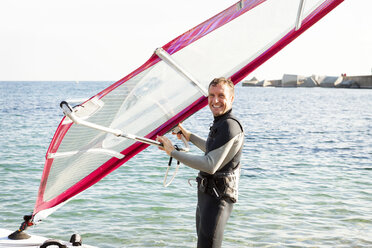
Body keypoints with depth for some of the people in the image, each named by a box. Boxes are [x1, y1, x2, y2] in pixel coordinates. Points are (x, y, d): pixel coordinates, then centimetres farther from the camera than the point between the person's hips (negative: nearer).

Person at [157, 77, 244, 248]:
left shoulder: (230, 126, -21)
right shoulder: (220, 123, 12)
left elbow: (210, 165, -27)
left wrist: (173, 152, -23)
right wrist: (189, 136, 32)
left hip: (218, 197, -11)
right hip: (206, 193, 11)